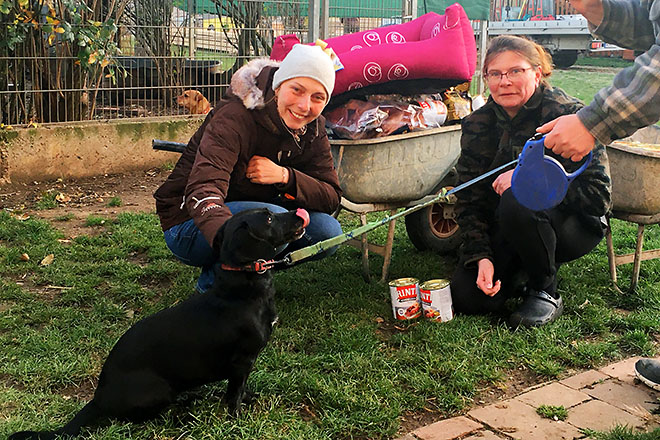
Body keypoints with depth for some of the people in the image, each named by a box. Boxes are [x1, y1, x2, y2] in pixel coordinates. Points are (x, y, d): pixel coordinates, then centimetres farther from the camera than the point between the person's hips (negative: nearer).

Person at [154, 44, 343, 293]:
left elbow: (331, 198, -8)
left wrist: (285, 176, -28)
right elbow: (203, 188, -42)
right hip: (189, 224, -6)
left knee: (328, 232, -13)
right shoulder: (236, 117, -26)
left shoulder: (312, 129, -5)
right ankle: (212, 286, -8)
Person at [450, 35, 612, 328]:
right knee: (466, 296, -15)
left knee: (517, 202, -35)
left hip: (573, 225, -4)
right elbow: (469, 201, -6)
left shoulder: (566, 114, -19)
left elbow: (598, 195, -24)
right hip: (505, 232, 4)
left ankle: (546, 293, -11)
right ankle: (526, 270, 17)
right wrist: (481, 257, -18)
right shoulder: (478, 124, -4)